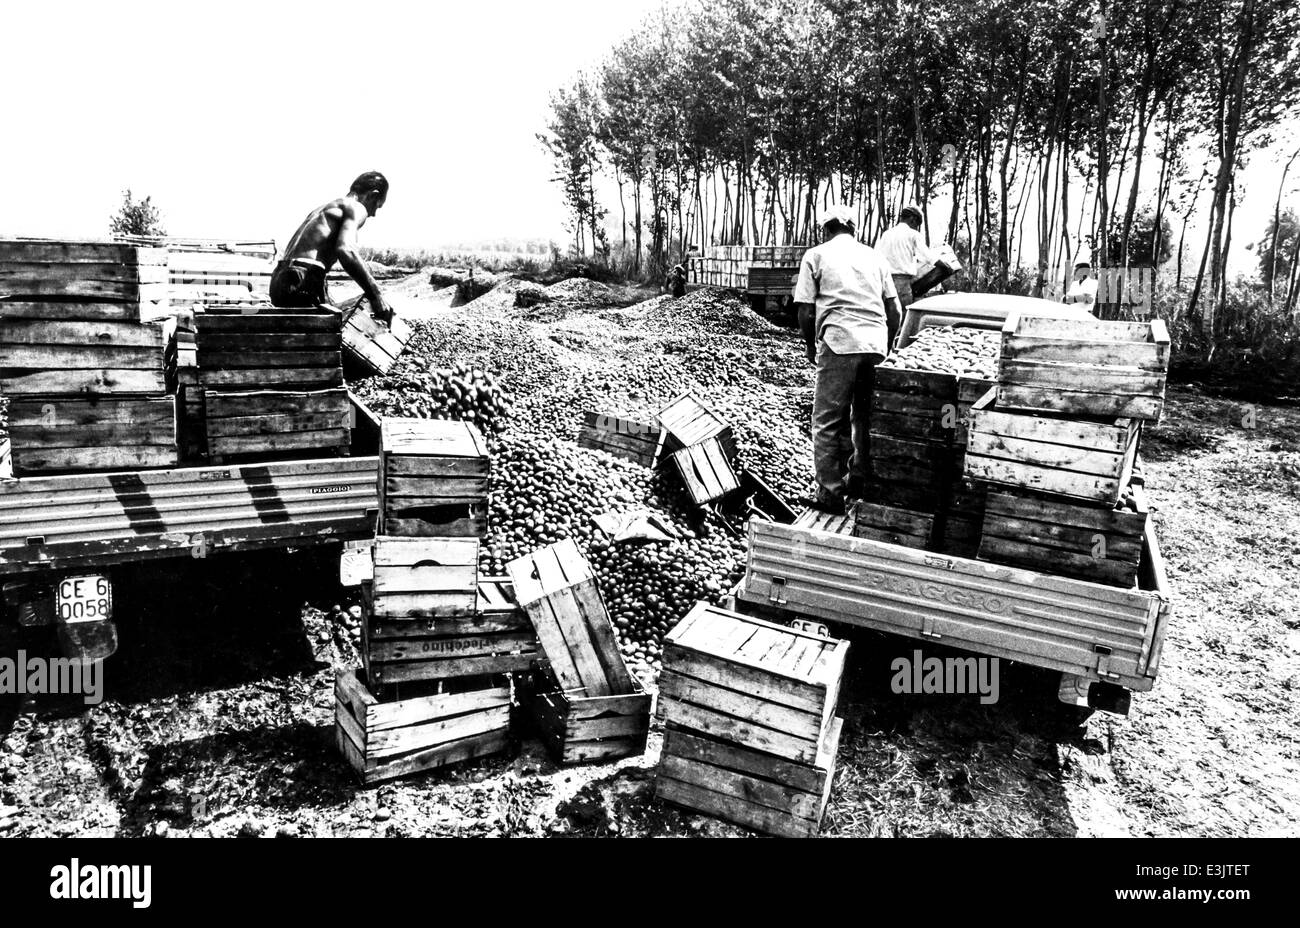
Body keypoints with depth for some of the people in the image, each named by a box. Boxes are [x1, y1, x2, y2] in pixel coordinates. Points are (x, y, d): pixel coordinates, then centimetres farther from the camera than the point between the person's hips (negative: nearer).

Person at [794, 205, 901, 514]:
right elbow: (895, 311, 14)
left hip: (839, 342, -4)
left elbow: (805, 310, 0)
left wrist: (811, 345, 14)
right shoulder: (874, 257, 20)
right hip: (876, 344, 5)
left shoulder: (816, 255, 9)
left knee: (828, 422, 3)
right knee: (866, 419, 18)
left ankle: (831, 494, 4)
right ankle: (860, 483, 26)